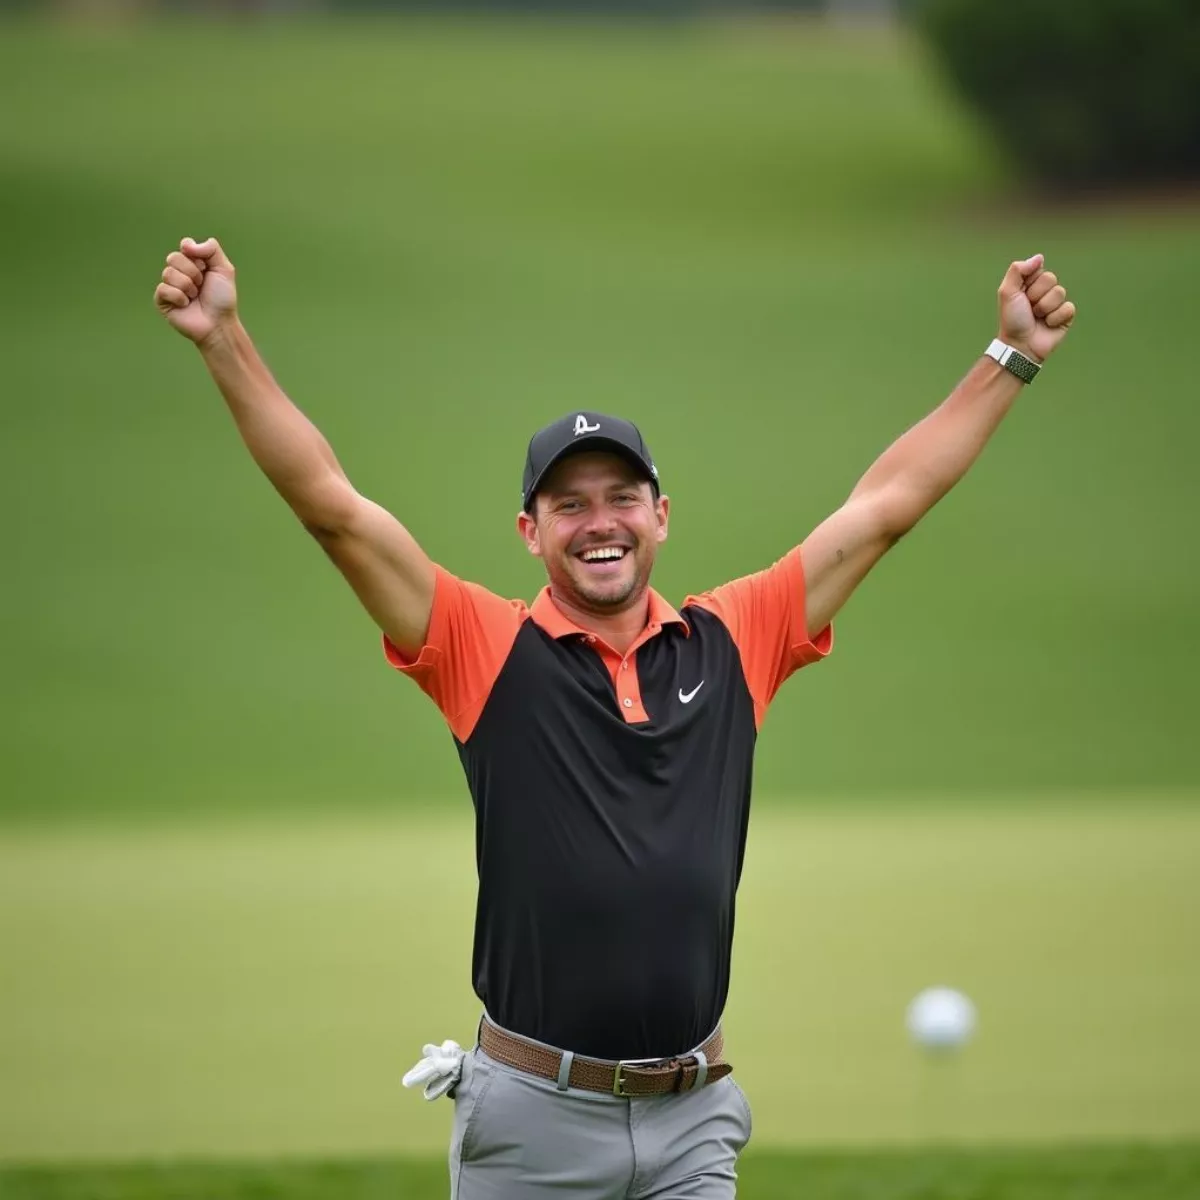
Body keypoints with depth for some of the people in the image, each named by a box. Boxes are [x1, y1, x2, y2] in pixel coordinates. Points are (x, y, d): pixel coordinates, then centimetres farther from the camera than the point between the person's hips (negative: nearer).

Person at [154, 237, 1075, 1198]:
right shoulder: (489, 650, 0)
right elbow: (331, 505, -6)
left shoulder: (731, 645, 8)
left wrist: (1013, 358, 14)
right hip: (532, 1118, -2)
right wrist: (225, 341, -14)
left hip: (692, 1120, 2)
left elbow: (888, 504, 13)